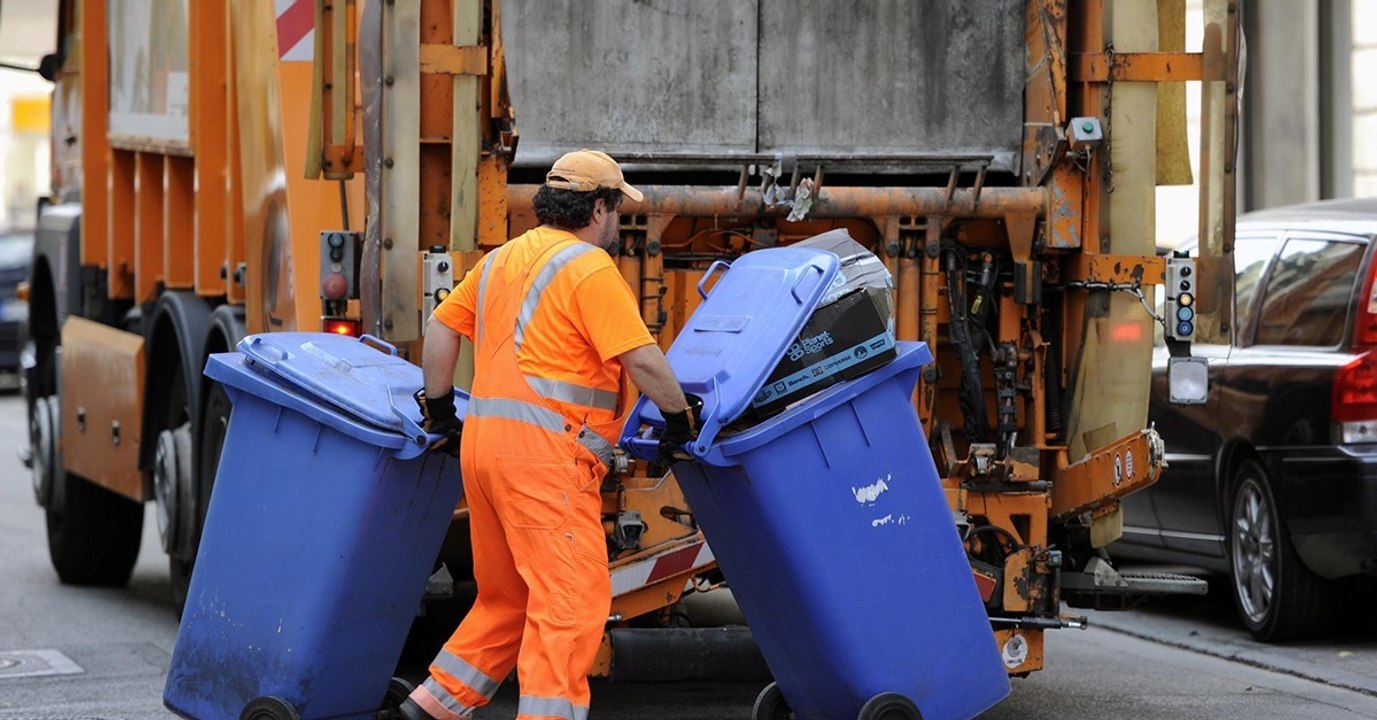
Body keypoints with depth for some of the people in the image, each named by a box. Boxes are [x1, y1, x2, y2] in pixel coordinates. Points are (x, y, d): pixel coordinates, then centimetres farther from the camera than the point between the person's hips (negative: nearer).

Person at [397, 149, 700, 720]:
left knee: (506, 597, 18)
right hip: (545, 450, -9)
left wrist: (439, 410, 26)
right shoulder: (590, 268, -8)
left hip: (482, 440, 9)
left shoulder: (499, 261, 17)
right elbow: (642, 359, -13)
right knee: (572, 596, -10)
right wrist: (679, 417, 0)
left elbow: (441, 327, 20)